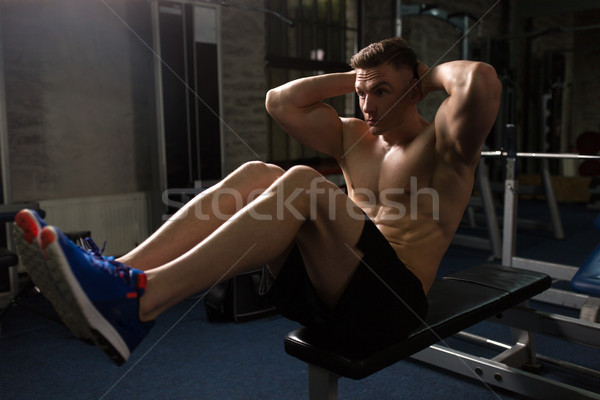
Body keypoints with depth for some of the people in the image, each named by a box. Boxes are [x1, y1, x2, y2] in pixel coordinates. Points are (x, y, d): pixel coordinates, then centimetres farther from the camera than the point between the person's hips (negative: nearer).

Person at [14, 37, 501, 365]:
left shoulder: (443, 144, 2)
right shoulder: (355, 137, 20)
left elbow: (483, 81, -21)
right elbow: (280, 101, 18)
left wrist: (435, 73, 0)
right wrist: (353, 77, 16)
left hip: (389, 299, -6)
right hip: (328, 288, 6)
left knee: (303, 183, -30)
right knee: (257, 175, -13)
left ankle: (141, 300, -41)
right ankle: (119, 273, -28)